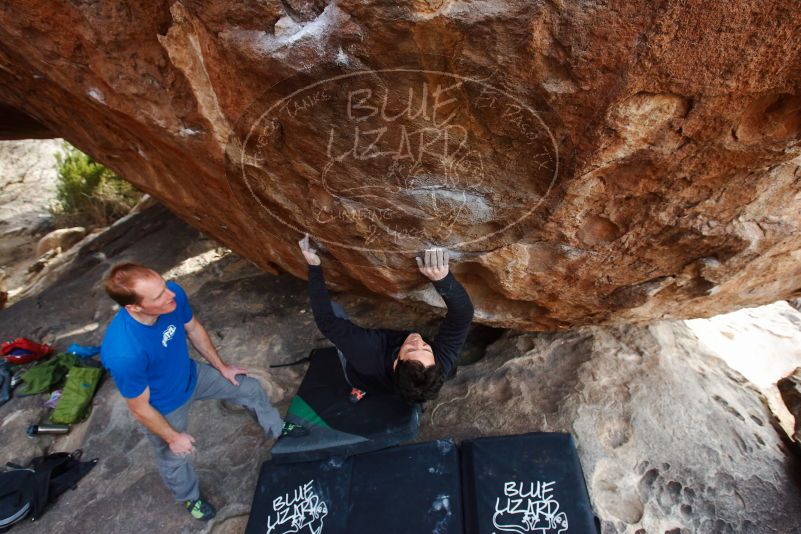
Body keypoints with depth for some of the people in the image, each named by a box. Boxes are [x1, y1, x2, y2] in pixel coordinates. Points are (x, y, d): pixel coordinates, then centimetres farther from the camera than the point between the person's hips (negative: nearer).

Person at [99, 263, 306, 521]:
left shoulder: (173, 294, -29)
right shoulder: (124, 354, -43)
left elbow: (194, 330, -7)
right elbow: (140, 408, -24)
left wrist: (222, 367, 5)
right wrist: (173, 438, -8)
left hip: (191, 375, 4)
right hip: (165, 407, -4)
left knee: (250, 388, 15)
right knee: (174, 459, 24)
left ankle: (277, 430, 46)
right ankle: (189, 497, 58)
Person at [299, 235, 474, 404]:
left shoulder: (368, 354, -50)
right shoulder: (443, 363, -42)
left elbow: (327, 321, -39)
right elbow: (463, 314, -41)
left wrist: (314, 268, -36)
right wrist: (442, 279, -60)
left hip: (360, 376, -2)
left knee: (334, 308, 7)